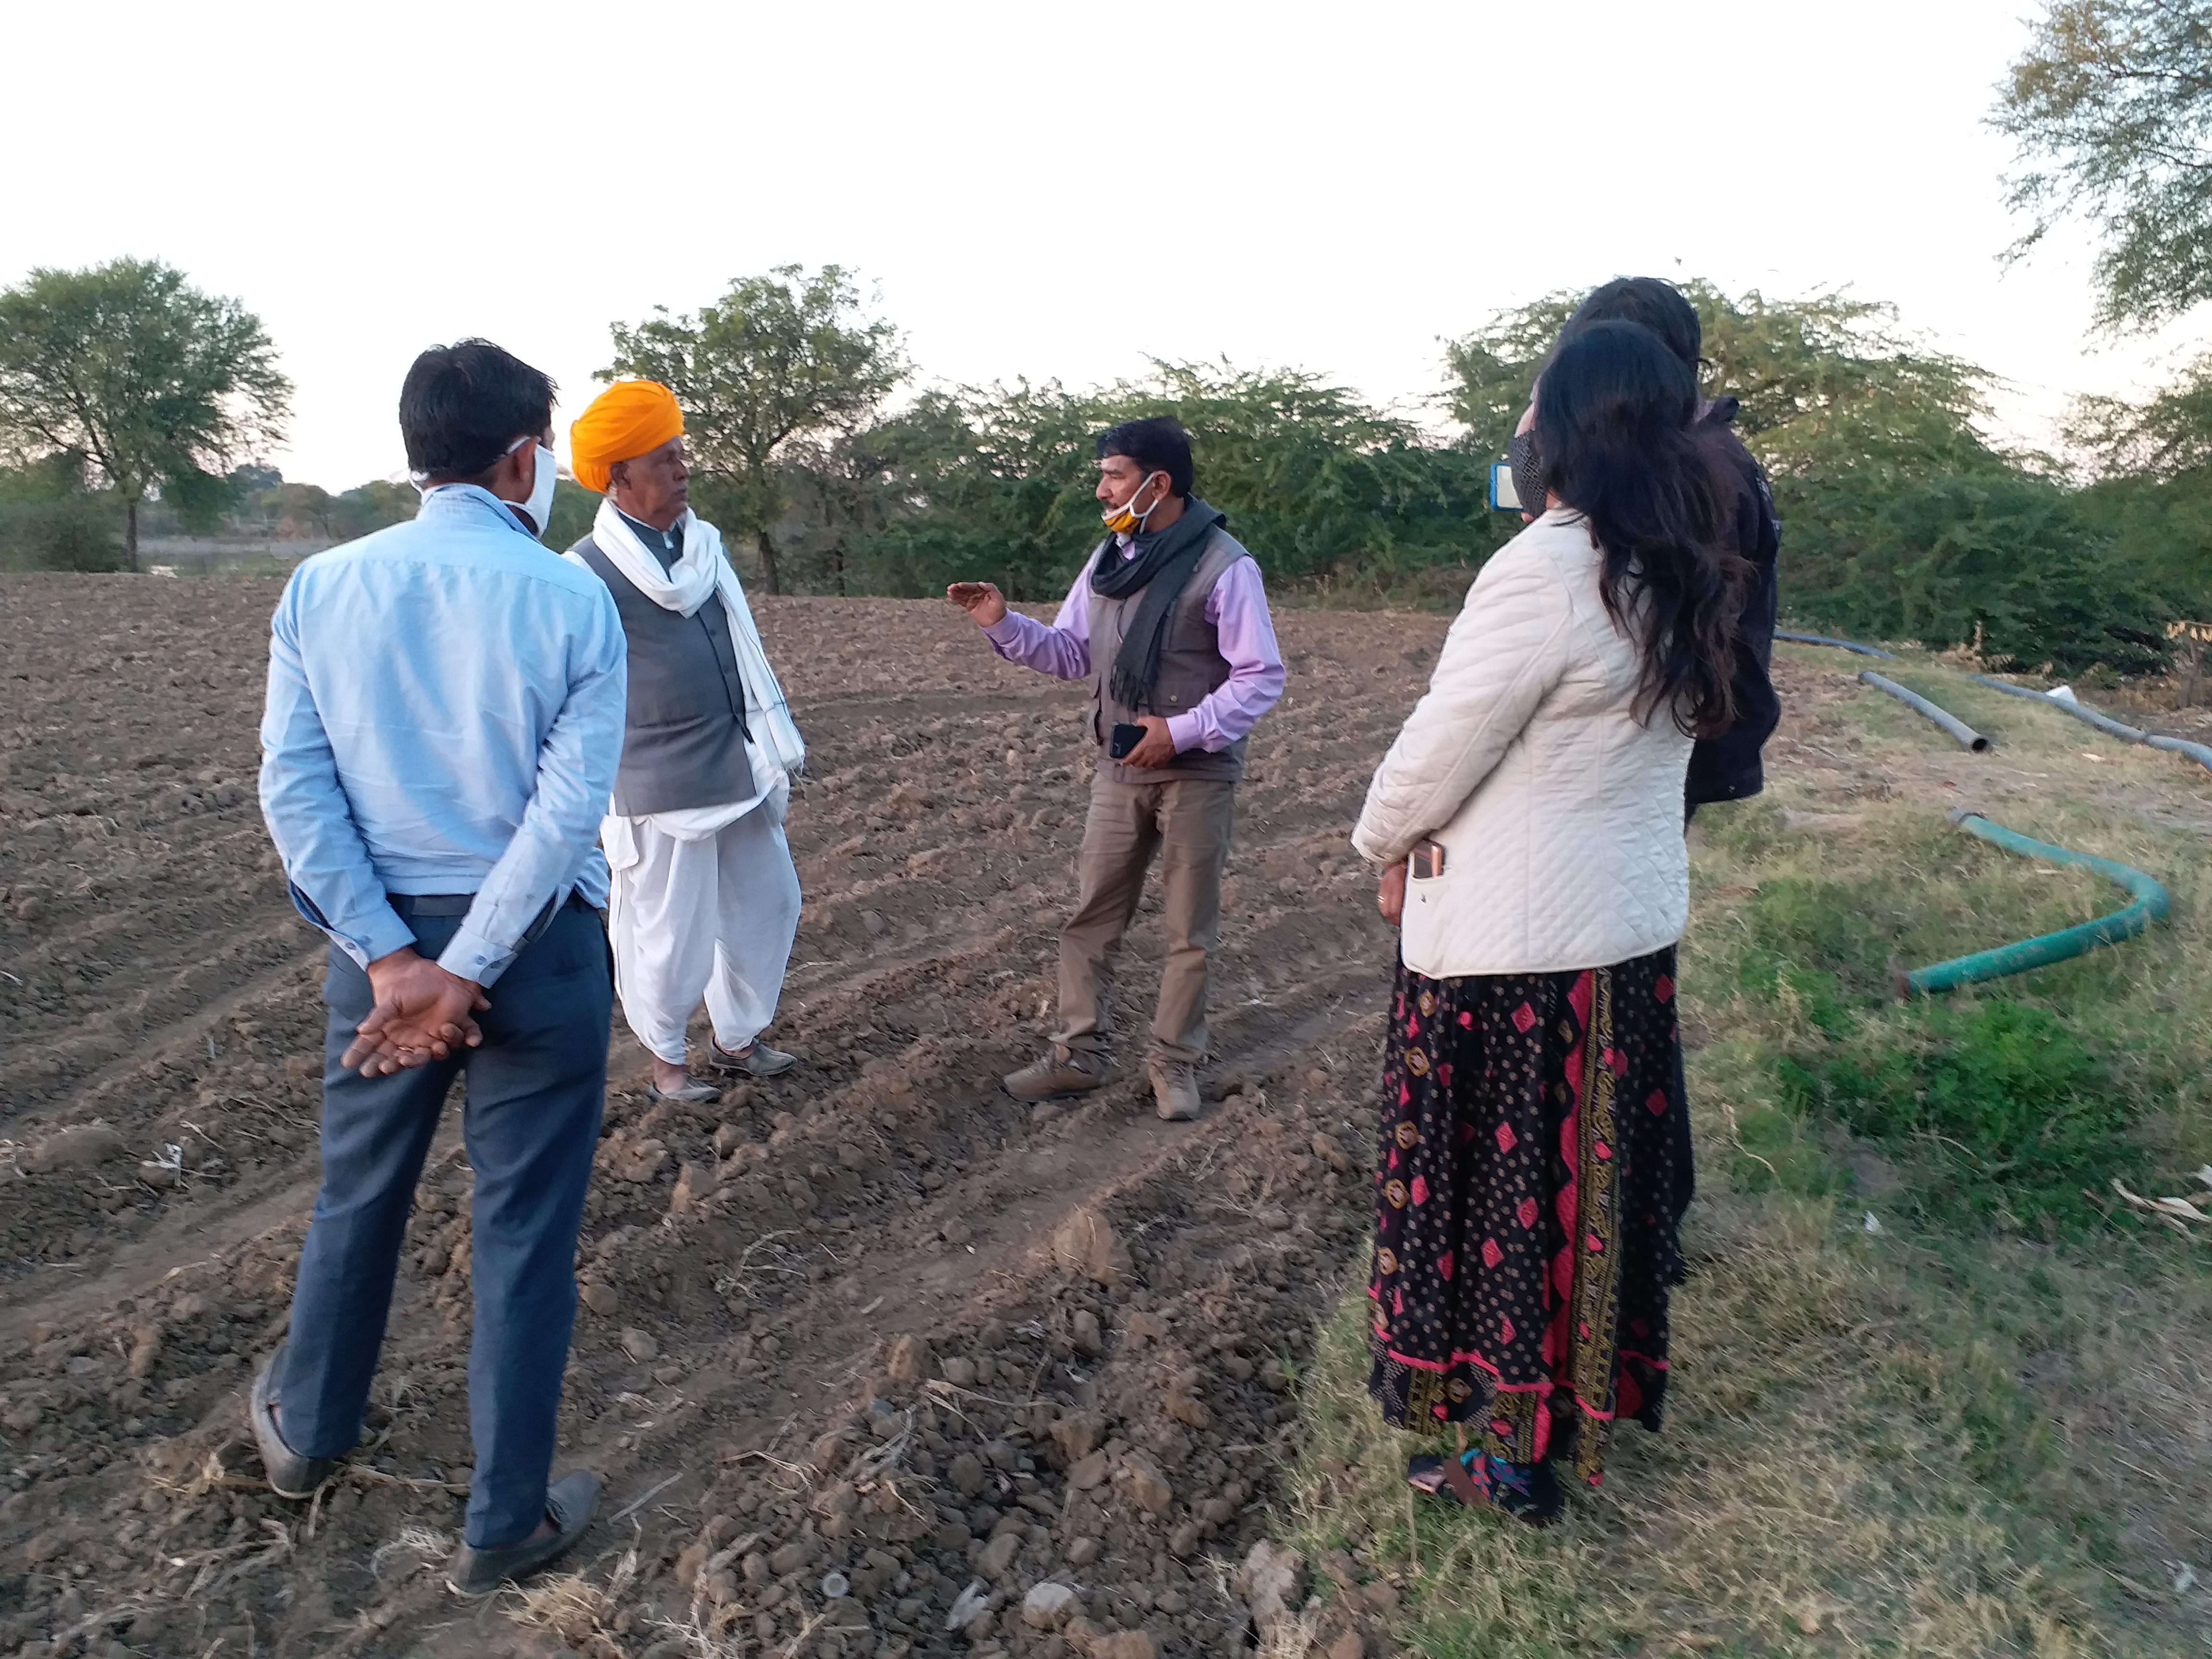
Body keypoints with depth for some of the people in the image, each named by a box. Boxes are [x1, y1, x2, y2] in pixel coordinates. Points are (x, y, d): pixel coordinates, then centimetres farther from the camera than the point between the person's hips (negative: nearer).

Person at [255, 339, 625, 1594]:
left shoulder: (320, 588, -1)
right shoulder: (575, 601, -10)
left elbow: (294, 786, -7)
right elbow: (569, 810, -17)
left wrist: (394, 961, -8)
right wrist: (467, 974, -14)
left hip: (382, 937, 4)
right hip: (535, 942, -3)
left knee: (360, 1193, 24)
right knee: (527, 1230, 9)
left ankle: (311, 1429, 48)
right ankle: (505, 1524, 24)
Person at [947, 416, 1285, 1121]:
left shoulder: (1223, 565, -14)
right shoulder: (1110, 558, 7)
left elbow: (1262, 677, -14)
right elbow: (1070, 653, 13)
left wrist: (1183, 731, -22)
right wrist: (1005, 624, -3)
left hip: (1197, 776, -6)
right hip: (1119, 772, 6)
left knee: (1189, 930, 7)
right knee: (1090, 917, 10)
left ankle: (1174, 1063, 21)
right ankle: (1078, 1053, 23)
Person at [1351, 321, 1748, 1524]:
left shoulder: (1540, 575, -23)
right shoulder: (1684, 583, 3)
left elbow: (1437, 755, -17)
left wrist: (1385, 848, 3)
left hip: (1509, 946, -8)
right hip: (1636, 928, 8)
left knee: (1502, 1190, 8)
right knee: (1601, 1171, 21)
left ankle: (1507, 1448, 25)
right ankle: (1596, 1395, 40)